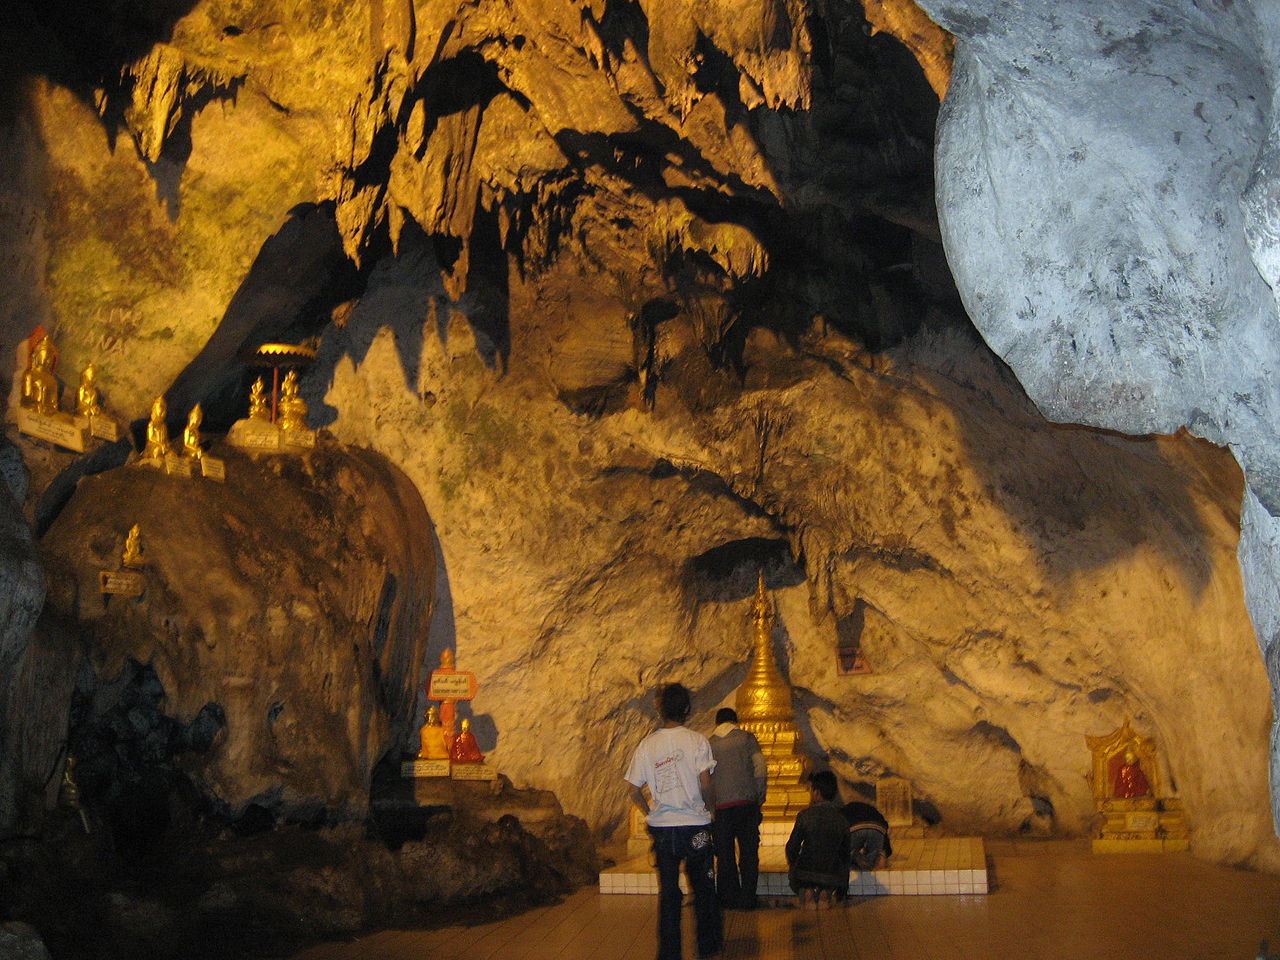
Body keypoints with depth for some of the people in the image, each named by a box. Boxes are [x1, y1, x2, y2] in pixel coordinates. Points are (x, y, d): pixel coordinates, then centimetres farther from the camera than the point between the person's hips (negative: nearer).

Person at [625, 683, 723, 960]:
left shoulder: (647, 744, 0)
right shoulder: (696, 740, -7)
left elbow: (635, 791, 1)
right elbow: (705, 783, -15)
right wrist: (708, 806, 3)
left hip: (661, 826, 2)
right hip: (695, 826, -2)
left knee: (668, 891, 9)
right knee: (703, 888, 15)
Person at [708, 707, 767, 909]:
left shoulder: (709, 744, 7)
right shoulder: (747, 738, 3)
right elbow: (761, 771, -5)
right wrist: (759, 799, 4)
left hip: (720, 807, 1)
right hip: (746, 802, -1)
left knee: (725, 854, 10)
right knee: (749, 852, 7)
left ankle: (729, 896, 14)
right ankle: (747, 898, 7)